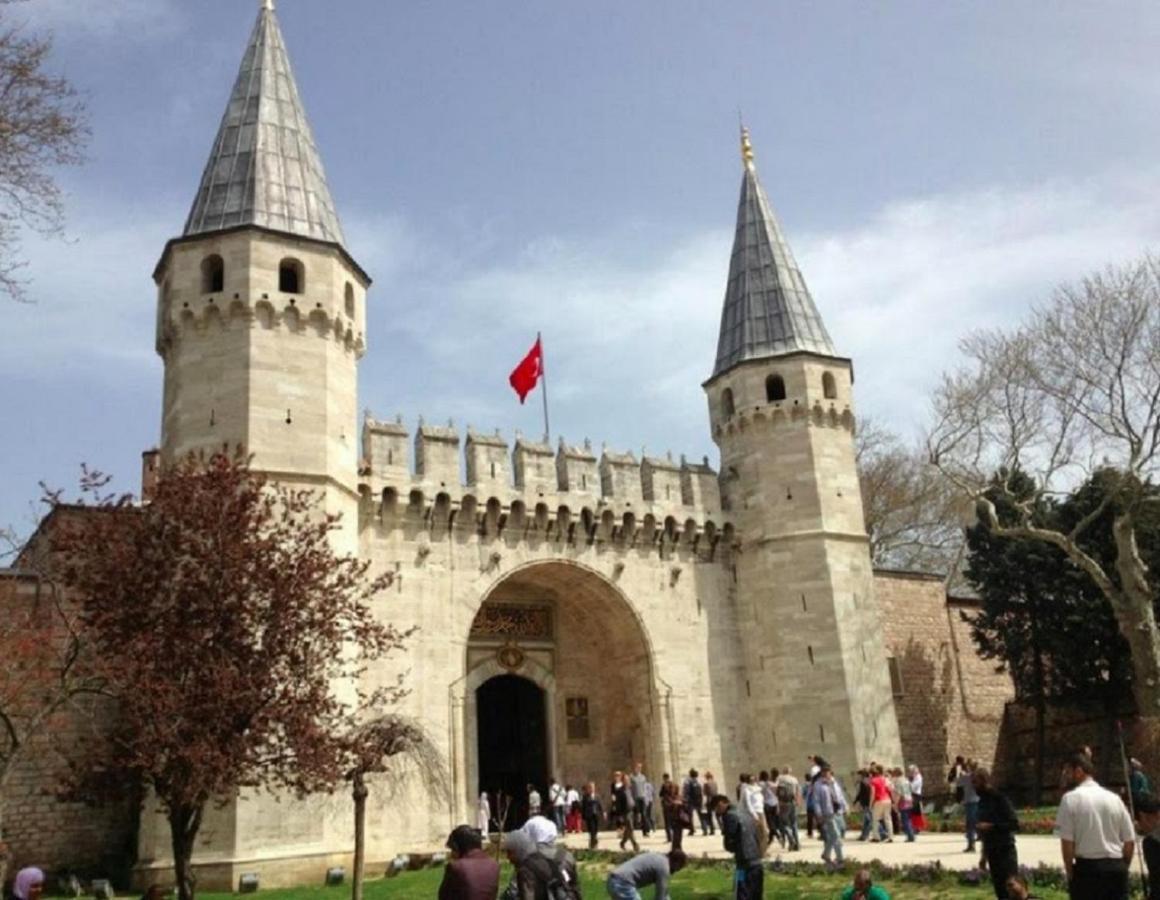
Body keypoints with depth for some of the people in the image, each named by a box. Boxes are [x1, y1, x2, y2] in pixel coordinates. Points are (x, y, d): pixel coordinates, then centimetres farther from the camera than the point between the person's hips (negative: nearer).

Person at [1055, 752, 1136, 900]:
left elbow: (1067, 842, -11)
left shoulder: (1071, 799, -7)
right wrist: (1122, 868, 19)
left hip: (1087, 867, -4)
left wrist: (1070, 873, 0)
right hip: (1117, 867, 5)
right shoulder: (1114, 798, 8)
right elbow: (1130, 841, 8)